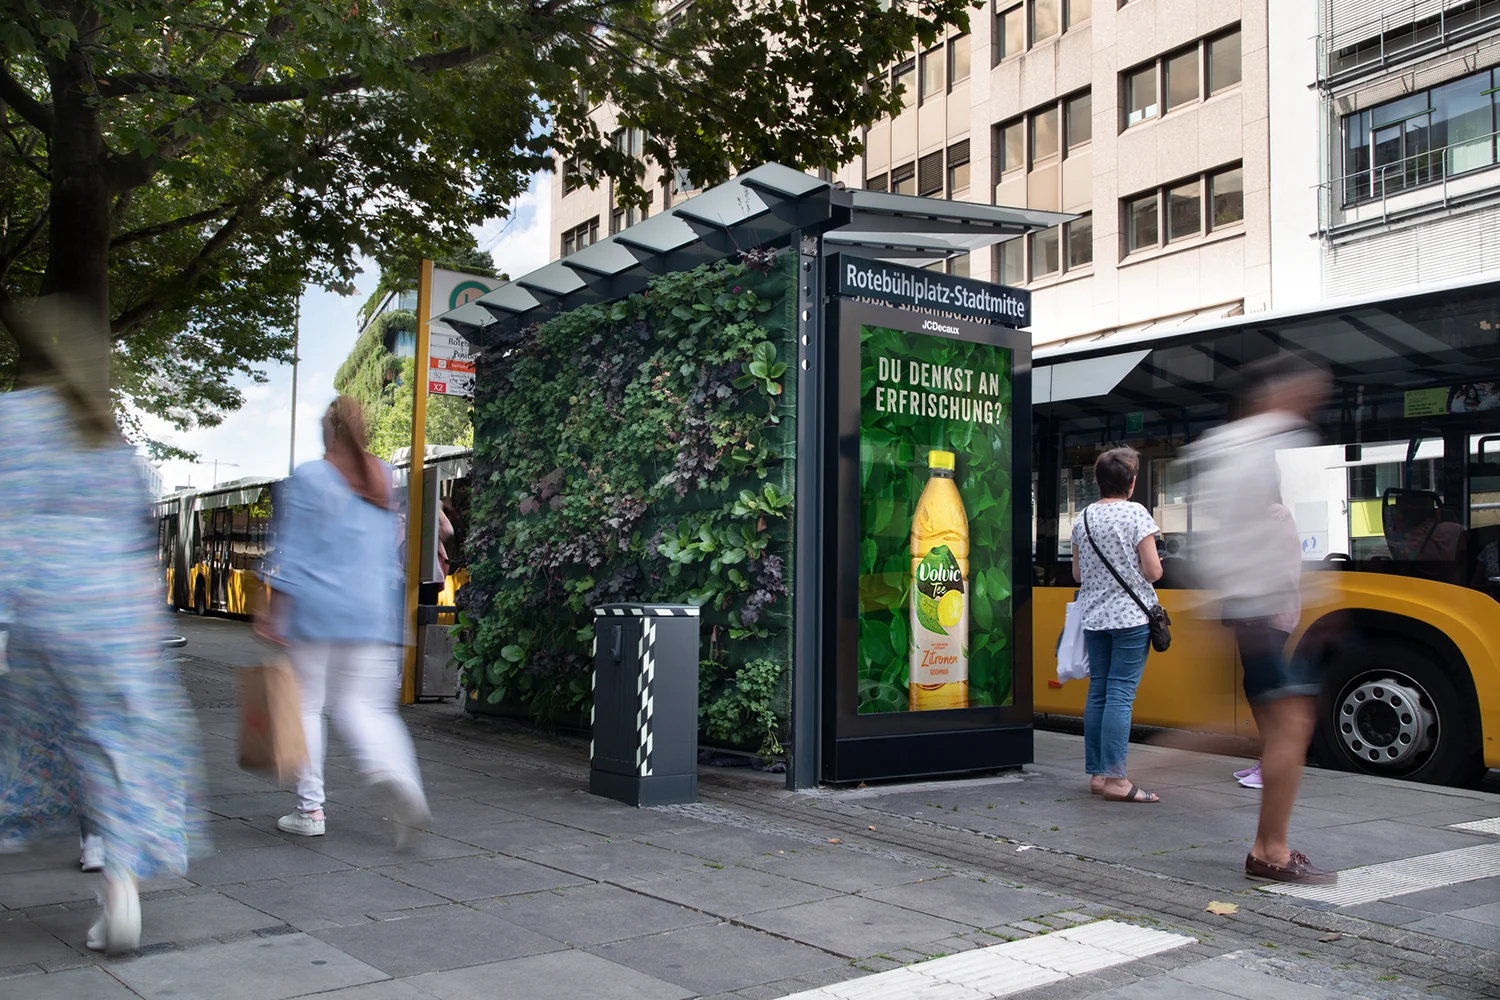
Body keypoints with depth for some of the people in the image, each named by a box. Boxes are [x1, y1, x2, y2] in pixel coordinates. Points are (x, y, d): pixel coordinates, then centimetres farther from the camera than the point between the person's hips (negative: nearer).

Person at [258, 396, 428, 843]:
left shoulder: (308, 478, -5)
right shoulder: (384, 477, 10)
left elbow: (291, 551, -8)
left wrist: (274, 612, -4)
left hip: (313, 609, -4)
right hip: (371, 610, 4)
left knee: (306, 705, 8)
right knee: (359, 702, 10)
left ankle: (310, 809, 10)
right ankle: (394, 769, -18)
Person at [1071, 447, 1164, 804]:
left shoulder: (1083, 518, 7)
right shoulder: (1136, 513, -9)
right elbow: (1153, 571, -12)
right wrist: (1157, 564, 9)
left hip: (1094, 616, 5)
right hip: (1131, 616, -5)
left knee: (1097, 692, 10)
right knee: (1121, 694, -6)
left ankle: (1097, 773, 14)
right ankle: (1115, 779, -7)